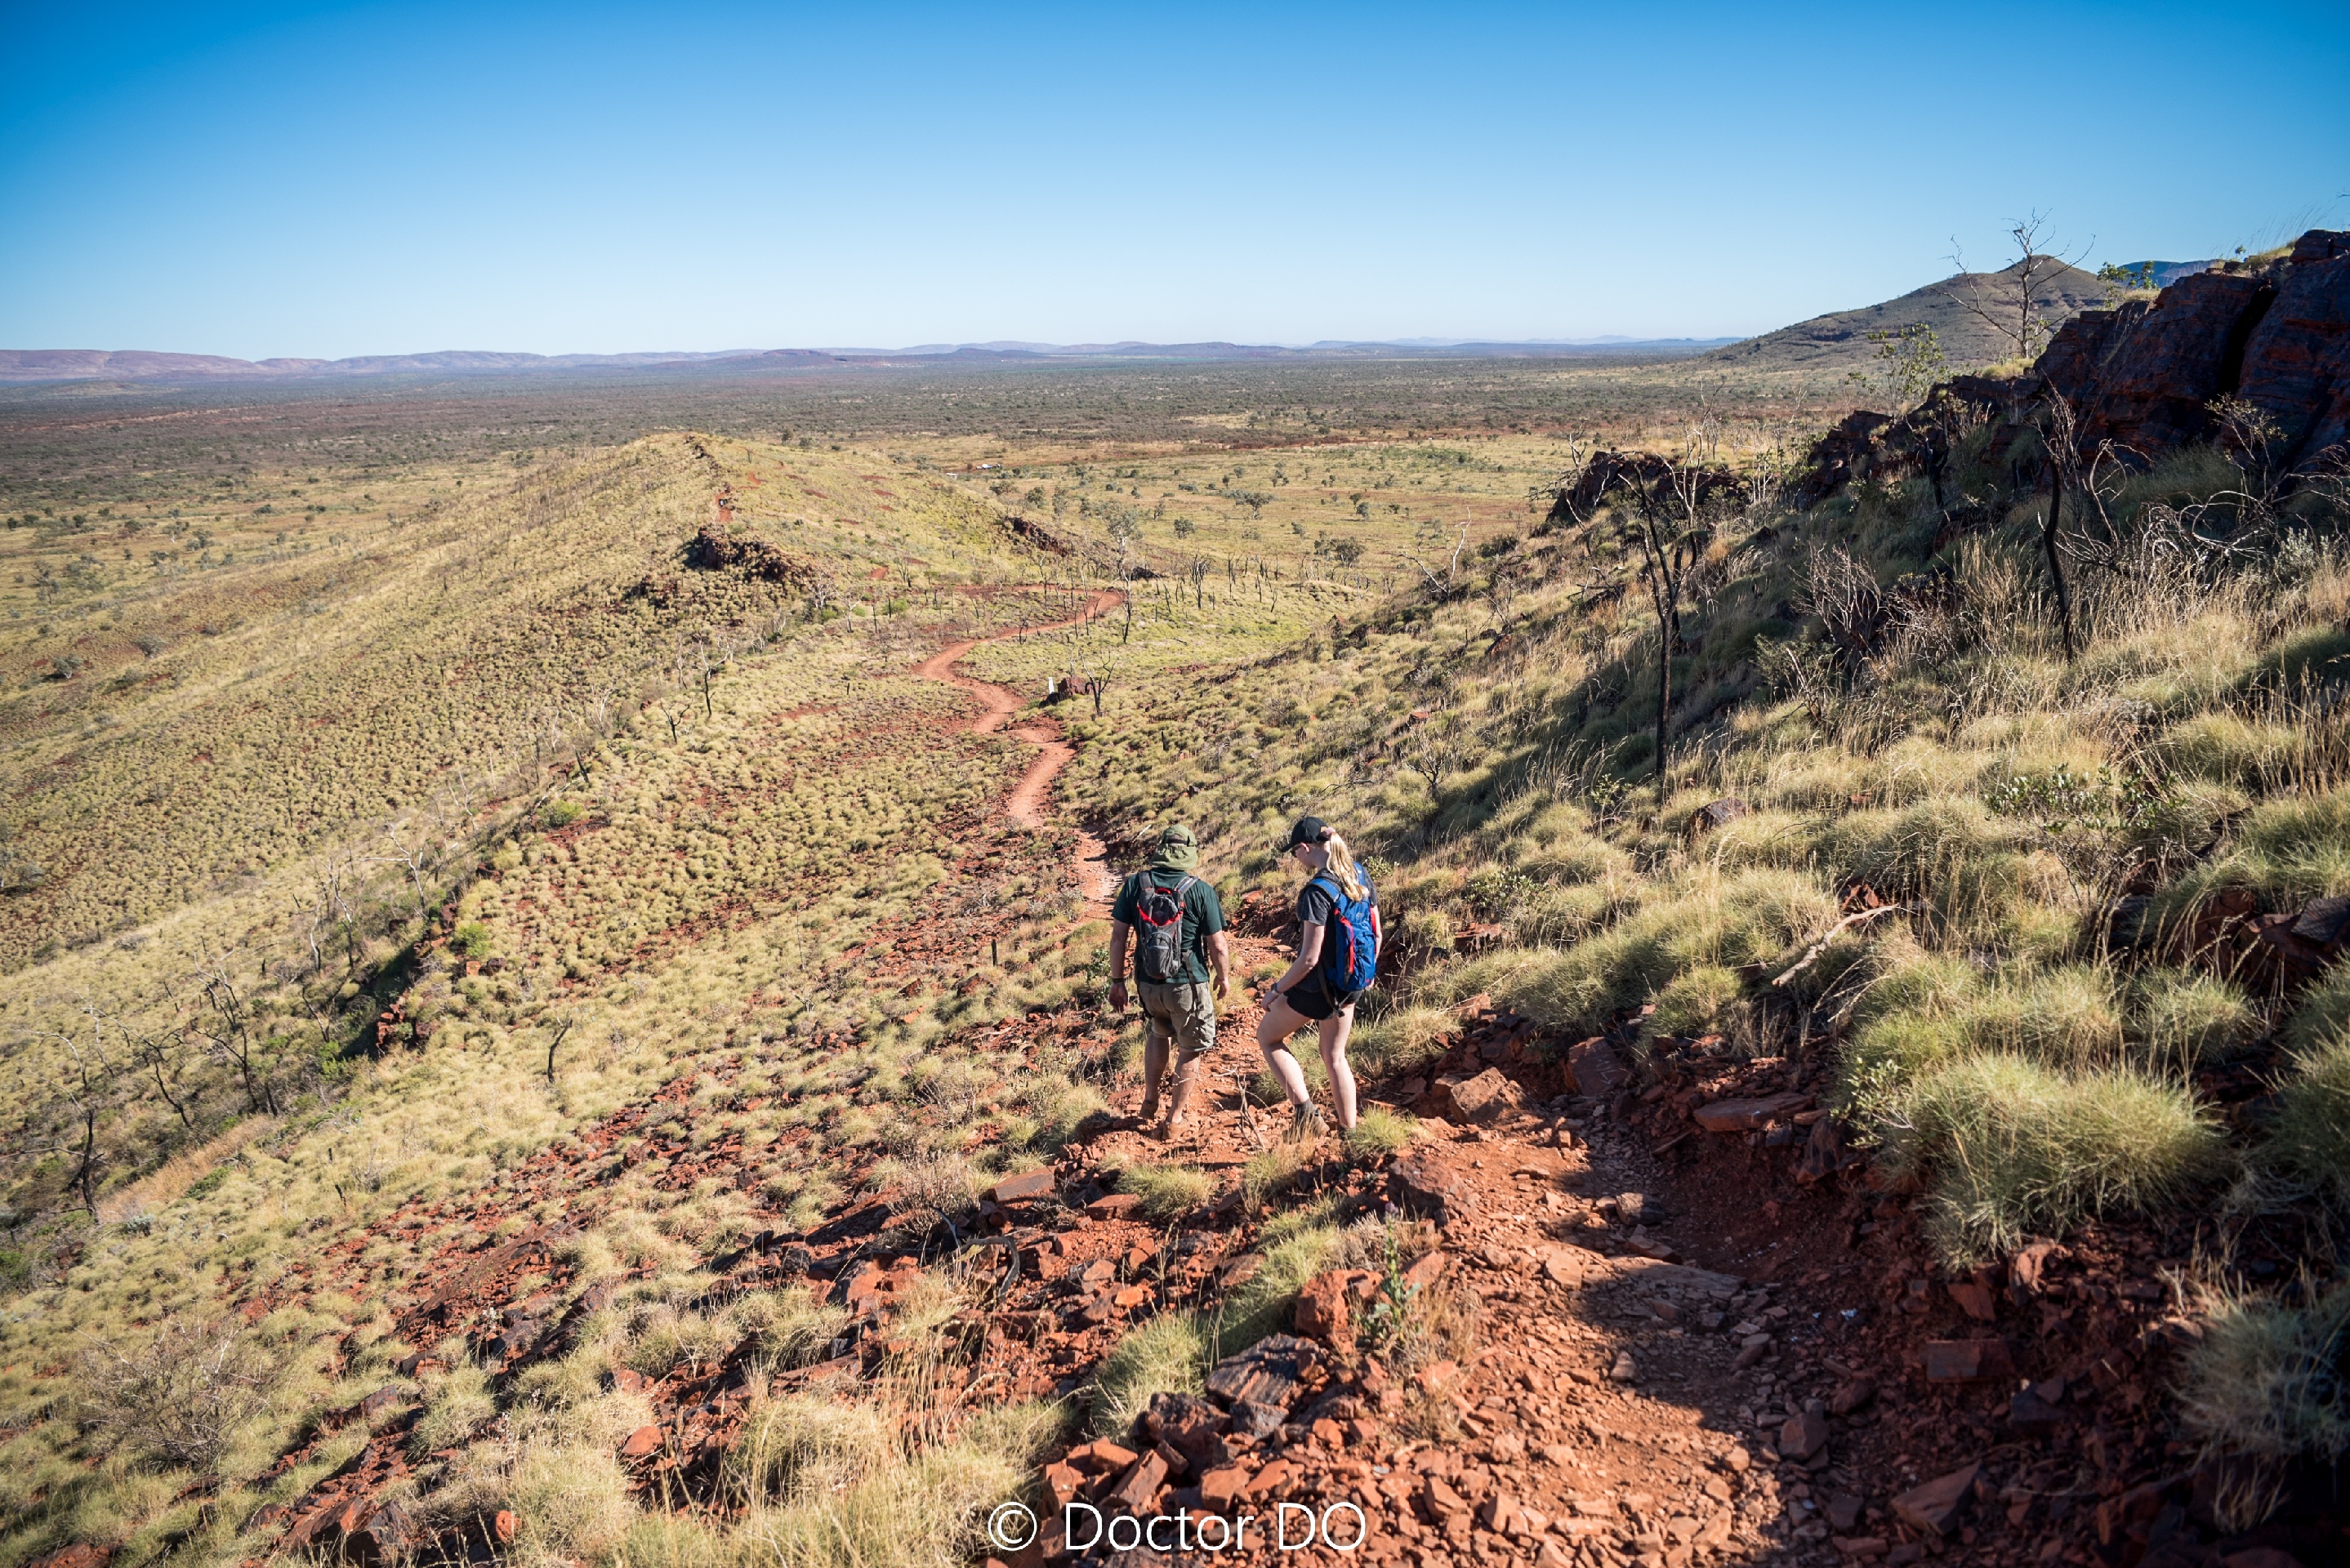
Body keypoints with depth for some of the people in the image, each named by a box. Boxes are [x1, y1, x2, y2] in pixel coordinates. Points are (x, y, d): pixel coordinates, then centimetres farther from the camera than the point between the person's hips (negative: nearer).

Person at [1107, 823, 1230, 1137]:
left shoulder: (1135, 884, -7)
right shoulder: (1202, 890, -14)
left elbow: (1118, 936, -5)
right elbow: (1218, 945, -10)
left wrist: (1117, 980, 5)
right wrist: (1224, 978, 7)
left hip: (1148, 983, 4)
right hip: (1187, 986, -3)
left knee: (1160, 1033, 32)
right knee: (1191, 1050, 17)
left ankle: (1150, 1102, 34)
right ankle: (1174, 1120, 24)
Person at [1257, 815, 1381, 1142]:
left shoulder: (1317, 891, -24)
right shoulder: (1362, 878, -1)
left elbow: (1309, 959, -24)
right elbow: (1376, 935, 8)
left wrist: (1277, 989, -11)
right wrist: (1367, 973, 23)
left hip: (1318, 986, -8)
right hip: (1351, 985, 8)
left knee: (1267, 1036, 15)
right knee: (1335, 1057, 22)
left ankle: (1305, 1112, 6)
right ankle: (1349, 1131, 24)